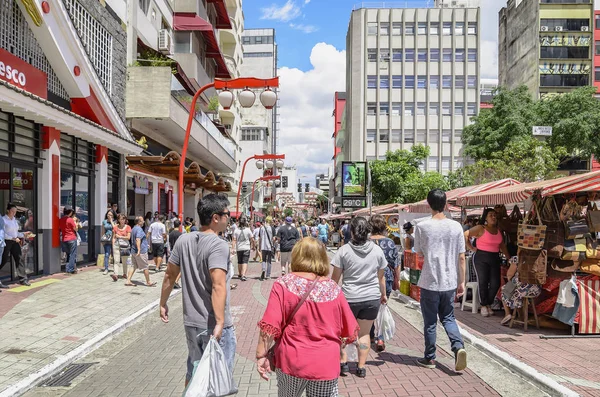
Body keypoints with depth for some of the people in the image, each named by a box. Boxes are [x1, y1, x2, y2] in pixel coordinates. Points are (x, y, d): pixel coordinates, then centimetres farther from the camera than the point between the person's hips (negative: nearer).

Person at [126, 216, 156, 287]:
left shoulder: (133, 229, 15)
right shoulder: (139, 229, -17)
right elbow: (138, 240, -29)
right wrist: (139, 250, -36)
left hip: (133, 251, 9)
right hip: (141, 252, -9)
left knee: (133, 266, 10)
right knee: (145, 267, 2)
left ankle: (128, 281, 3)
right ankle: (148, 282, 11)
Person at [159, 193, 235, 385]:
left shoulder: (183, 240, 3)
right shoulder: (218, 246, -18)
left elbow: (169, 275, 10)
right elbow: (218, 285, -28)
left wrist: (163, 304, 22)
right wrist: (220, 322, -30)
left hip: (191, 321, 7)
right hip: (214, 325, -7)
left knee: (193, 371, 23)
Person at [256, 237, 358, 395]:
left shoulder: (283, 284, -8)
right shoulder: (333, 288, -2)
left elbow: (269, 325, -15)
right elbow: (350, 332, 4)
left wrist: (262, 354, -6)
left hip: (291, 362, 0)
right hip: (326, 365, 1)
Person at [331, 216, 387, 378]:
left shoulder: (344, 250, -8)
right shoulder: (377, 250, 0)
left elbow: (335, 277, -4)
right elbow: (381, 276, 8)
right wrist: (383, 294, 22)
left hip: (349, 298, -2)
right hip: (372, 298, 2)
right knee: (364, 333, 13)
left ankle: (343, 362, 15)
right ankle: (361, 367, 16)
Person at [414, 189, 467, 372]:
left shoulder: (422, 227, -11)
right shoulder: (456, 226, -3)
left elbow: (418, 253, 1)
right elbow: (461, 257, 0)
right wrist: (461, 282, 8)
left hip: (430, 282, -3)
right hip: (450, 282, 3)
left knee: (430, 322, 10)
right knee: (448, 318, 18)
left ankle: (429, 358, 20)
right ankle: (459, 346, -3)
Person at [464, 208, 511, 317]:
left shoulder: (498, 230, 14)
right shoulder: (480, 229, -4)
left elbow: (502, 246, 19)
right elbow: (465, 235, -5)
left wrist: (509, 258, 15)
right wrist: (471, 248, -5)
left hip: (495, 259, 5)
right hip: (481, 258, -5)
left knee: (495, 283, -3)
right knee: (482, 282, -12)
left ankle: (489, 304, 18)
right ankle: (483, 305, 5)